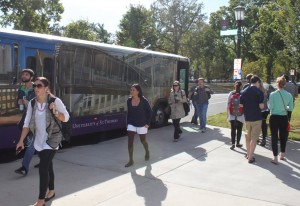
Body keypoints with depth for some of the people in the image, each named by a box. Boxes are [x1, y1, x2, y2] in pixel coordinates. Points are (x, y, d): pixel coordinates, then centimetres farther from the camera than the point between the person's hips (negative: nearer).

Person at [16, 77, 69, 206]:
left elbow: (66, 118, -6)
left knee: (43, 168, -11)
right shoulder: (32, 103, -2)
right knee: (47, 166, 18)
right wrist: (21, 141, -1)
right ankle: (51, 191, 37)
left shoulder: (55, 101, -14)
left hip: (52, 139, -5)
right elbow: (27, 123, 2)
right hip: (39, 140, 5)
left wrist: (55, 112, -25)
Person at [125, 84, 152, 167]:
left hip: (141, 124, -3)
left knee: (143, 140, 14)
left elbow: (150, 111, -5)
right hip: (131, 124, 3)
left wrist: (148, 123, -8)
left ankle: (147, 152, 46)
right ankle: (131, 160, 0)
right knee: (130, 141, -8)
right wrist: (127, 123, 6)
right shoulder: (129, 100, -4)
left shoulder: (143, 100, -14)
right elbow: (128, 112, 8)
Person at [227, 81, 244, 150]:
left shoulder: (231, 93, -1)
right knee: (239, 130, 11)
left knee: (233, 129, 4)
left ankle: (233, 143, -2)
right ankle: (238, 143, 20)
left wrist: (228, 114, 9)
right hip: (240, 115, -2)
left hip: (232, 115, 2)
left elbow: (228, 105, 0)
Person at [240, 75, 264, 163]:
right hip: (256, 118, -5)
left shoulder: (244, 92, 3)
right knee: (254, 138, 2)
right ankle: (250, 157, 2)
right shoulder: (259, 92, -12)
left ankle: (248, 154, 30)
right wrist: (261, 106, 5)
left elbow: (241, 105, 6)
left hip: (247, 117, 5)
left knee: (248, 136, 19)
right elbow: (261, 106, -16)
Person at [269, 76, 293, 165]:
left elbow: (270, 107, -13)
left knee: (274, 137, 3)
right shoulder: (289, 95, -4)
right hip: (284, 118, 3)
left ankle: (275, 158, 2)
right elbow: (291, 108, -1)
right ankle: (282, 155, 35)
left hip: (274, 117, -3)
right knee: (283, 136, 20)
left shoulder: (273, 94, -13)